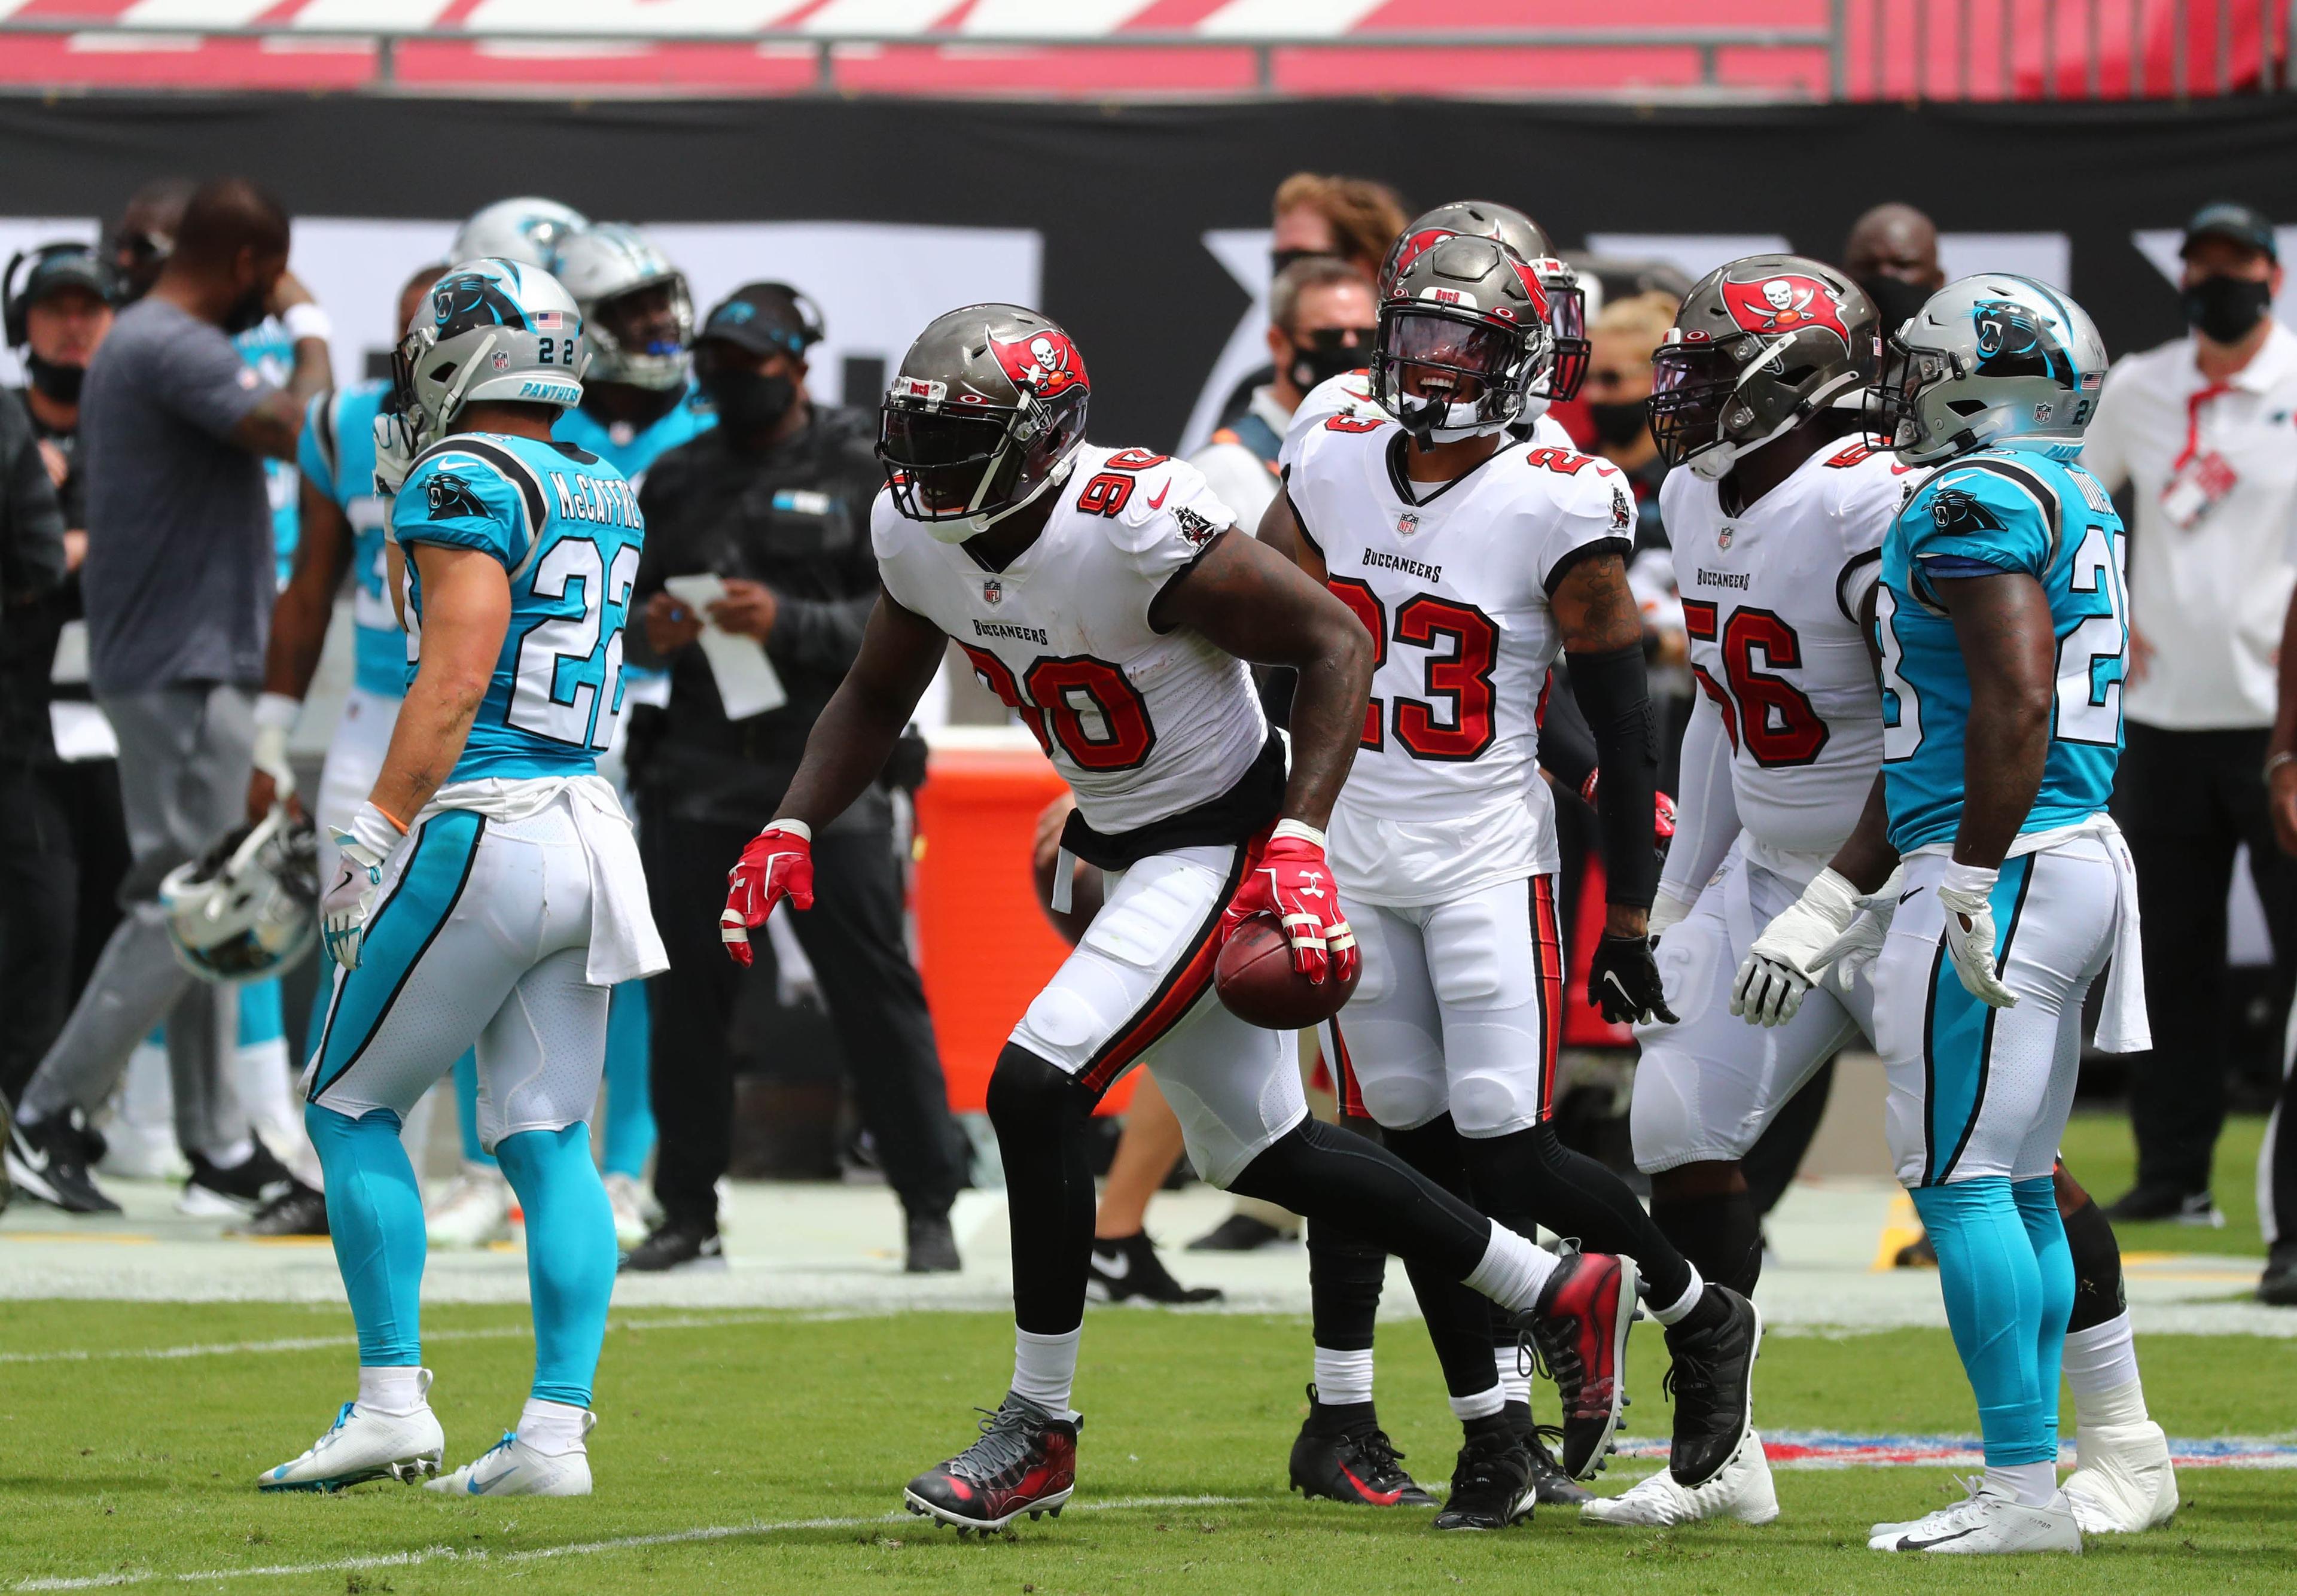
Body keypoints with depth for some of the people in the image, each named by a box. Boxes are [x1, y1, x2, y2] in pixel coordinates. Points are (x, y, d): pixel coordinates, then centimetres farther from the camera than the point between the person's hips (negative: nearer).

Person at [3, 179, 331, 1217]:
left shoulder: (133, 344, 17)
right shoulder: (177, 350, -17)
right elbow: (309, 433, -27)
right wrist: (310, 329, -10)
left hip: (171, 669, 11)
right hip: (186, 673, -11)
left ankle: (218, 1147, 15)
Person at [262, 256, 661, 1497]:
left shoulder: (469, 484, -10)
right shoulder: (605, 499, 15)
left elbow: (456, 673, -18)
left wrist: (377, 831, -17)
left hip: (481, 830, -8)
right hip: (591, 832, 8)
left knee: (352, 1109, 4)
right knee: (550, 1142, 7)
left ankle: (393, 1401, -1)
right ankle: (556, 1429, 0)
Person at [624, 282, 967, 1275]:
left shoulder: (865, 474, 0)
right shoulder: (678, 479, 14)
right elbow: (631, 603, 21)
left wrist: (788, 624, -19)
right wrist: (646, 631, -3)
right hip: (699, 774, 4)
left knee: (876, 992, -4)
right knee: (687, 996, 5)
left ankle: (930, 1207, 2)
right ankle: (689, 1210, 15)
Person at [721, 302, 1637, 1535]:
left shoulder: (1139, 529, -29)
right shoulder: (914, 531, -6)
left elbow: (1335, 644, -22)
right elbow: (875, 700, 11)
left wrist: (1297, 846, -29)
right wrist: (791, 830, -4)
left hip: (1220, 845, -9)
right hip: (1126, 850, 9)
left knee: (1036, 1084, -19)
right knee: (1255, 1147, 15)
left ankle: (1041, 1429, -5)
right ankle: (1561, 1295, 29)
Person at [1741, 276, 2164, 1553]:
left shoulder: (1980, 502, -12)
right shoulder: (2078, 506, 20)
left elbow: (2014, 703, -24)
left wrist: (1972, 891, -22)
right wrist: (1825, 916, 22)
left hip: (2005, 871, -10)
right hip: (2081, 860, 10)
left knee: (1961, 1182, -6)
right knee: (2022, 1188, 14)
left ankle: (2025, 1489, -7)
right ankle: (2120, 1458, 16)